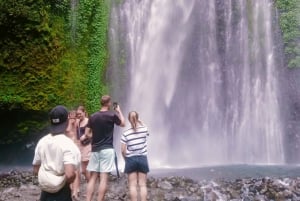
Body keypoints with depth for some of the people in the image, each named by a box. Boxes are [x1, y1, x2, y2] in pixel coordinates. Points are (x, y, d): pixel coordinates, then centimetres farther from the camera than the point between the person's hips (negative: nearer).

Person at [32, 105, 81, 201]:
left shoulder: (42, 142, -1)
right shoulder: (68, 144, -18)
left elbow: (36, 170, 8)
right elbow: (70, 174, -28)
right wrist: (67, 182, -8)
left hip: (45, 193, 5)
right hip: (62, 193, -5)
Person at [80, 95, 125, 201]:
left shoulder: (93, 116, 4)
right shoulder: (112, 114, -6)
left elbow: (87, 134, 5)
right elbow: (123, 124, 11)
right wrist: (119, 111, 22)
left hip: (95, 150, 4)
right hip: (107, 149, -4)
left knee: (92, 177, 8)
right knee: (104, 178, -3)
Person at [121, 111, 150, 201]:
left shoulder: (126, 133, -7)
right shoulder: (144, 129, -5)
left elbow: (123, 150, -7)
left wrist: (126, 159, 11)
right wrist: (140, 123, 30)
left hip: (131, 159, -1)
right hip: (142, 158, 1)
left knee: (133, 185, 3)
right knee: (142, 185, 5)